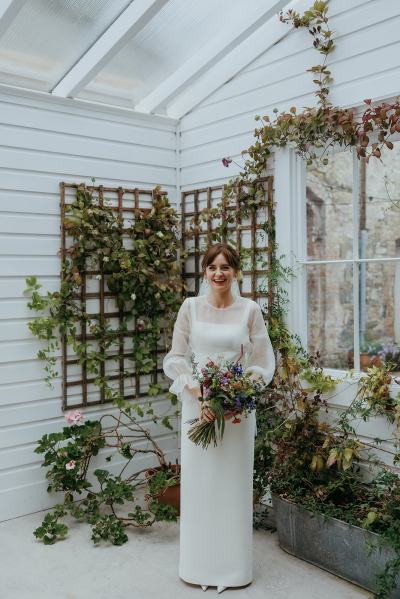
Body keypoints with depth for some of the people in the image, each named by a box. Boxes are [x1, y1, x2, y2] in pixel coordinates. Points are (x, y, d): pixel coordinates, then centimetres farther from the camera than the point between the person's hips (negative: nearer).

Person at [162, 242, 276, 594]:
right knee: (198, 482, 8)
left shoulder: (250, 310, -1)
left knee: (234, 483, 8)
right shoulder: (191, 307, 1)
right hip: (197, 404, 1)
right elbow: (175, 359, 1)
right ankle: (200, 564, 26)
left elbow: (264, 363, 0)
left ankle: (233, 566, 25)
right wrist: (197, 392, -14)